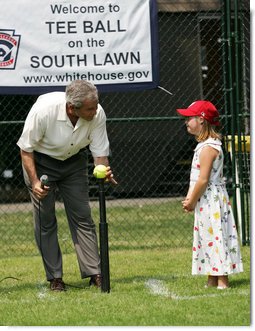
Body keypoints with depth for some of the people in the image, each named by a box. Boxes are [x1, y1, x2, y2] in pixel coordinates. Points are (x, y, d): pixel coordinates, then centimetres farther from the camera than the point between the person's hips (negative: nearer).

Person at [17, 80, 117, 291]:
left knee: (82, 216, -3)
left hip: (74, 161, 3)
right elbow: (26, 149, -20)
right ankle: (55, 278, 3)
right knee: (45, 220, -4)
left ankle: (94, 273, -2)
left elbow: (100, 152, -13)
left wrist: (104, 171, -34)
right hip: (40, 161, -3)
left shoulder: (97, 114, -25)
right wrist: (35, 182, -27)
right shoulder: (43, 110, -35)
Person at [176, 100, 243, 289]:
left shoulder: (208, 147, -18)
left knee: (215, 237, -8)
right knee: (209, 238, 13)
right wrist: (189, 198, 10)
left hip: (211, 200, -10)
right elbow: (197, 177, 17)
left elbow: (203, 179, -21)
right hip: (206, 201, 10)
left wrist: (192, 202, -13)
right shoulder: (205, 145, 14)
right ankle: (212, 280, 19)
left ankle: (222, 282, -6)